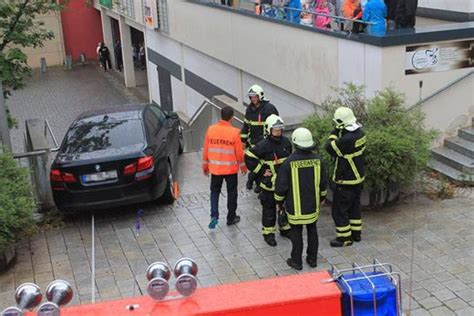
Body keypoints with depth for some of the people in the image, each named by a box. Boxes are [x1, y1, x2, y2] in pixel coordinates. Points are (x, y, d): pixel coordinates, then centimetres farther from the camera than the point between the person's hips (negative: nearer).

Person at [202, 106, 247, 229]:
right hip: (231, 169, -2)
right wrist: (243, 166, 8)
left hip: (215, 168, 2)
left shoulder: (211, 129, -8)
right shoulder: (234, 132, -16)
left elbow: (206, 149, 0)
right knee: (231, 193, 15)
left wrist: (205, 165, 13)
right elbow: (239, 152, -8)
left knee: (215, 192, 17)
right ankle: (231, 218, 24)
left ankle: (214, 216, 3)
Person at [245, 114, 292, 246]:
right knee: (269, 209, 5)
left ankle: (285, 228, 38)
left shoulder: (286, 142, 1)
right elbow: (248, 157, -18)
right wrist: (261, 171, -15)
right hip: (269, 183, -6)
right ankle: (268, 233, 18)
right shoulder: (264, 145, -19)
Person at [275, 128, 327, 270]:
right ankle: (312, 259, 27)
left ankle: (296, 261, 18)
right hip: (313, 204, 4)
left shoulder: (289, 162, -18)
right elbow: (323, 182, 5)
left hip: (295, 206, -3)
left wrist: (279, 202, 3)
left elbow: (281, 185, -12)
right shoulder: (317, 160, -6)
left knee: (296, 233, 8)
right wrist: (322, 197, 21)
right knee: (312, 230, 17)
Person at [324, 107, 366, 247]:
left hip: (346, 181, -9)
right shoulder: (360, 133, -3)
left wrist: (335, 132, -9)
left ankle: (345, 238, 16)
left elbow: (329, 147, -19)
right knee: (354, 206, 23)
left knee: (339, 210, 6)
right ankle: (356, 233, 35)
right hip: (358, 177, 9)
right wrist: (340, 132, -3)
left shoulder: (347, 139, -31)